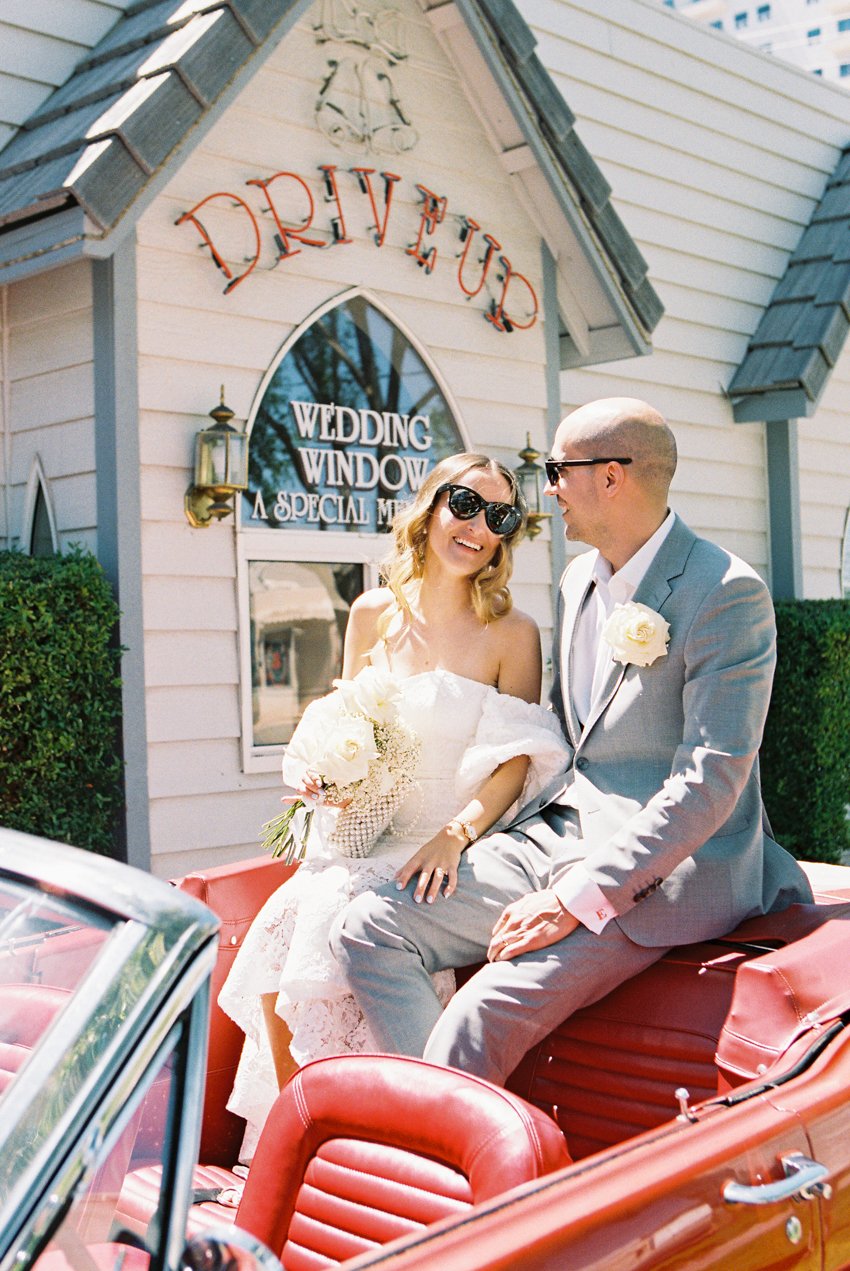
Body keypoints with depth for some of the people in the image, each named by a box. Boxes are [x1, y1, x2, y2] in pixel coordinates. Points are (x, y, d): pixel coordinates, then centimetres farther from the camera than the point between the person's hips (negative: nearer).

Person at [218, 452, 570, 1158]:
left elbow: (516, 762, -6)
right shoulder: (374, 615, 9)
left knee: (336, 915, -27)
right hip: (360, 836, 4)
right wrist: (317, 772, -6)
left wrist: (454, 836, -22)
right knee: (281, 924, -21)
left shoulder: (511, 634, -2)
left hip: (443, 849, -4)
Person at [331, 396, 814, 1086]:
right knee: (367, 930, -8)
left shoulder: (729, 593, -13)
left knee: (478, 1022, -26)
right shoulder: (578, 579, 14)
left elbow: (710, 783, -19)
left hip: (666, 868, -8)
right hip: (558, 836, 8)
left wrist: (579, 899, -22)